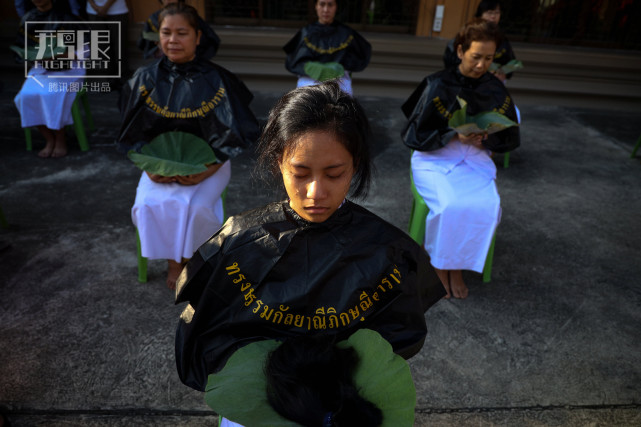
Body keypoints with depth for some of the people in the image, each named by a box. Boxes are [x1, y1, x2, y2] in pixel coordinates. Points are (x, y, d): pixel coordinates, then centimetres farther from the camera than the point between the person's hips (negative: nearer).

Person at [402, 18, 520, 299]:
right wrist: (454, 136, -19)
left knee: (487, 207, -25)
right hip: (435, 160, -3)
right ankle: (438, 264, -3)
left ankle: (457, 265, -3)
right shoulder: (438, 85, -7)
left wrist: (485, 140, -10)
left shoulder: (497, 91, 4)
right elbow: (412, 136, -7)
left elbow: (511, 139, 12)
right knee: (453, 206, -30)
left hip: (476, 162, 4)